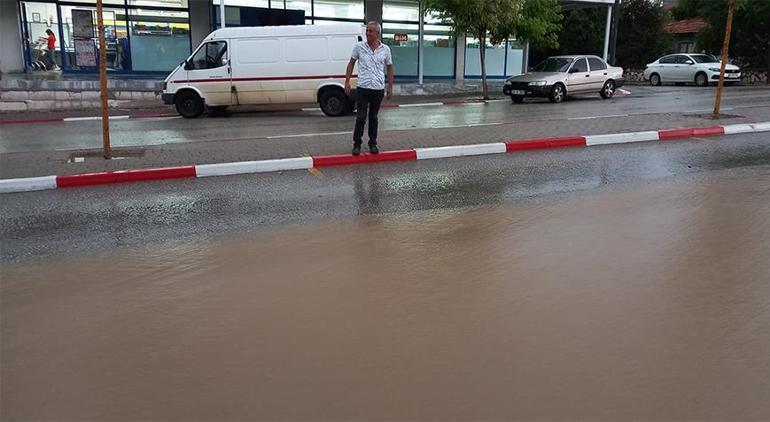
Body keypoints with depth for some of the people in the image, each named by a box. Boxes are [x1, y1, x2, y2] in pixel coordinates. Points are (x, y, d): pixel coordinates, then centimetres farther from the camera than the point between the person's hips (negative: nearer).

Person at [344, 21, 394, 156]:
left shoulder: (385, 49, 3)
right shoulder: (359, 46, 0)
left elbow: (389, 68, 10)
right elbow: (351, 64, 7)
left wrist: (390, 87, 7)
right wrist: (347, 81, 0)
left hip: (378, 89, 1)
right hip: (363, 88, -1)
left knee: (373, 118, 11)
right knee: (361, 118, -3)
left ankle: (373, 144, 21)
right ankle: (357, 144, 9)